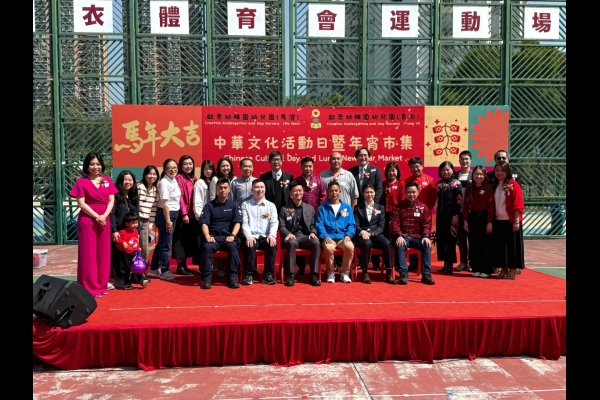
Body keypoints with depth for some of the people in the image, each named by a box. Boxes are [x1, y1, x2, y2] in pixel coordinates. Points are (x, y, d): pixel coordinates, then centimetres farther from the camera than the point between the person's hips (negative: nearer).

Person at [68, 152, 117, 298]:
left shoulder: (107, 181, 8)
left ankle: (102, 284, 18)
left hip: (104, 220, 4)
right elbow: (81, 203, -8)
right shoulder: (81, 182, -2)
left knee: (103, 253, 8)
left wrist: (104, 216, -12)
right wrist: (96, 217, -16)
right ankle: (90, 287, 5)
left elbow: (111, 200, 3)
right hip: (87, 220, -4)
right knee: (89, 253, -1)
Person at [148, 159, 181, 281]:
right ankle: (164, 270, 11)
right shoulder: (164, 182, -15)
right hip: (165, 214, -9)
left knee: (162, 242, 15)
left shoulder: (174, 180, 10)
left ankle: (154, 269, 24)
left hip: (173, 213, 9)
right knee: (166, 243, 0)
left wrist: (172, 218, 7)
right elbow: (165, 203, -17)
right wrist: (168, 220, -18)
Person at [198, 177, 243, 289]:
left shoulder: (233, 205, 11)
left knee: (233, 246, -33)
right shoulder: (209, 205, 11)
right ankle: (206, 278, -26)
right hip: (213, 236, 0)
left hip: (228, 236, 0)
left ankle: (233, 277, -26)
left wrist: (232, 235, -16)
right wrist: (207, 236, -17)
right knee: (207, 247, -32)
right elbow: (204, 223, 1)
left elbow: (237, 222, 1)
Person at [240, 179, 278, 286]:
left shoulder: (271, 205, 14)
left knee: (272, 246, -30)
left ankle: (268, 275, -16)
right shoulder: (245, 204, 11)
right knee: (249, 246, -33)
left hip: (265, 237, 1)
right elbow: (244, 223, 2)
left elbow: (274, 223, 4)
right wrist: (249, 236, -17)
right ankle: (248, 274, -18)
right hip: (251, 237, -1)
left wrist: (272, 235, -16)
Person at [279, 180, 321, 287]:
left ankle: (313, 275, -25)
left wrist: (313, 233, -8)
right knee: (291, 243, -39)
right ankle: (291, 275, -31)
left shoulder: (310, 208, 17)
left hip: (305, 236, 2)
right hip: (291, 236, -2)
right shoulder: (284, 209, 10)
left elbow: (313, 225, 15)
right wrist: (288, 234, -17)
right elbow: (281, 226, 4)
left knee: (316, 243, -31)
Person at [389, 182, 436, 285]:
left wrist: (426, 236, -14)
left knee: (427, 246, -27)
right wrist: (399, 236, -19)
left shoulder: (423, 207, 10)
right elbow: (394, 222, -3)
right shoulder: (398, 207, 6)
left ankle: (426, 274, -24)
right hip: (402, 236, -2)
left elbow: (427, 223, 4)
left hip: (417, 237, 2)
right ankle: (403, 274, -35)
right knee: (400, 246, -34)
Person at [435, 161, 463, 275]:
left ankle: (450, 264, 4)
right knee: (441, 239, 6)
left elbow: (459, 201, -9)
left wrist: (456, 215, -16)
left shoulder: (456, 184, -4)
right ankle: (445, 263, 15)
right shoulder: (439, 184, 11)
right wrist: (438, 213, 11)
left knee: (450, 239, -2)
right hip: (440, 214, 6)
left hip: (451, 215, -6)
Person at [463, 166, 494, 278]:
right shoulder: (469, 188, 7)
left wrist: (489, 222, -13)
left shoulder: (488, 188, -6)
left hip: (484, 217, -4)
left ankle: (486, 270, 8)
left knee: (485, 244, 1)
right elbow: (466, 205, 6)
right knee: (474, 244, 7)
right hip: (472, 217, 4)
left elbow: (490, 206, -9)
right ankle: (476, 268, 16)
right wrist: (465, 220, 1)